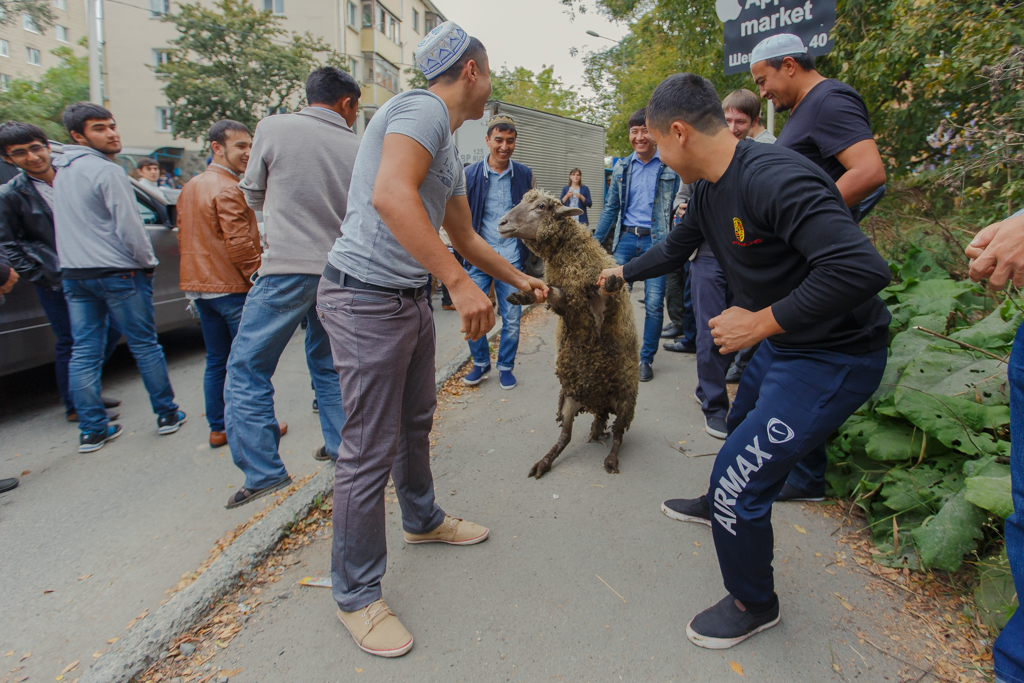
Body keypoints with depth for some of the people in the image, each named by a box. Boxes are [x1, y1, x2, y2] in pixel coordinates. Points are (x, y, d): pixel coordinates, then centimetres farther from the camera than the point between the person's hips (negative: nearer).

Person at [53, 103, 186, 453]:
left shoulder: (62, 173, 16)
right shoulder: (107, 171, -12)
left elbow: (71, 226, 21)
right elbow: (128, 227, -15)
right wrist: (148, 263, -1)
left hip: (74, 275, 7)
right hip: (117, 271, -7)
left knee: (83, 353, 6)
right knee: (144, 345, 3)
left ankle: (92, 429, 12)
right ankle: (167, 414, 13)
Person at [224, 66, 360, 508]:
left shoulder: (273, 128, 0)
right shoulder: (358, 148, 5)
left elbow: (253, 196, 11)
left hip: (287, 268, -4)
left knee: (247, 370, 3)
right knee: (328, 365, 20)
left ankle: (264, 472, 0)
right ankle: (341, 446, 26)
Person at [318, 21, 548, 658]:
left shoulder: (450, 153, 19)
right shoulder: (423, 107, -11)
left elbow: (465, 236, 29)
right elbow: (390, 196, -29)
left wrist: (520, 279, 36)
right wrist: (459, 282, -31)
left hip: (411, 299, 10)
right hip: (367, 299, -10)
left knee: (416, 421, 22)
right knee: (370, 450, -2)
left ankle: (424, 520, 45)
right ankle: (357, 595, 16)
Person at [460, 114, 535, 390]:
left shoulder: (525, 174, 6)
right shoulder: (470, 174, 2)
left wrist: (526, 248, 5)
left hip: (511, 256, 1)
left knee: (512, 318, 3)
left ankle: (506, 366, 22)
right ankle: (480, 363, 23)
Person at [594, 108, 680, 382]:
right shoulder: (621, 168, 12)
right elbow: (611, 208, 18)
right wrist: (595, 240, 13)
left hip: (656, 241, -3)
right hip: (625, 238, 3)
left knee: (654, 304, -1)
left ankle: (646, 359, 14)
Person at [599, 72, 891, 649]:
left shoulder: (772, 178, -29)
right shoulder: (709, 191, 3)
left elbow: (862, 268, -37)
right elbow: (676, 249, 21)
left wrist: (759, 322, -29)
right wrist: (622, 272, 32)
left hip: (834, 357, -10)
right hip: (783, 343, 10)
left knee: (741, 472, -7)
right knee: (743, 433, 29)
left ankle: (754, 605, 20)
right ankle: (722, 507, 59)